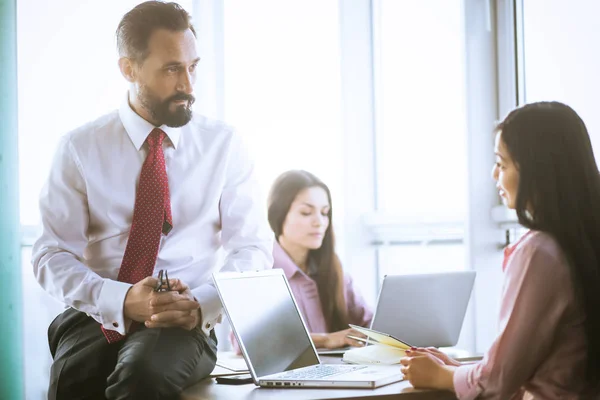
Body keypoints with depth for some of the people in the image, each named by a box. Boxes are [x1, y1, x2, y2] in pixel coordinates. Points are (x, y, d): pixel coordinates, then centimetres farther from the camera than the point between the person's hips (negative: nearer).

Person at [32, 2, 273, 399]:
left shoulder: (225, 144, 6)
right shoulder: (80, 148, 4)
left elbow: (253, 250, 4)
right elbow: (52, 255, 1)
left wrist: (202, 304, -16)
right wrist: (121, 301, -18)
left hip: (185, 322, 0)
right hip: (96, 318, 1)